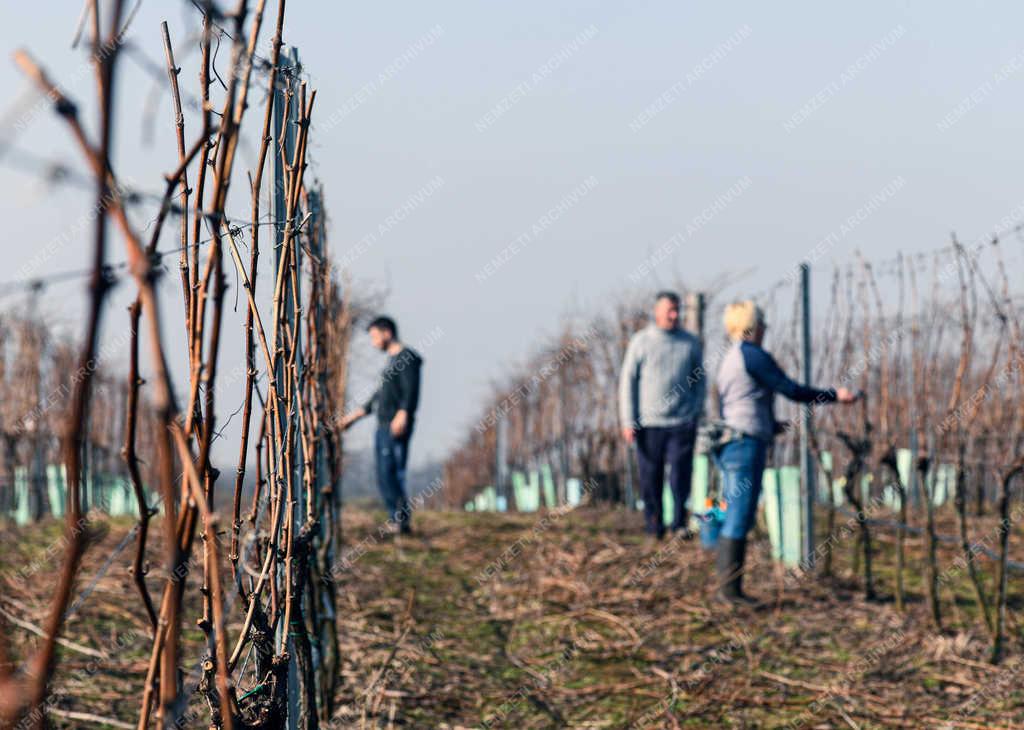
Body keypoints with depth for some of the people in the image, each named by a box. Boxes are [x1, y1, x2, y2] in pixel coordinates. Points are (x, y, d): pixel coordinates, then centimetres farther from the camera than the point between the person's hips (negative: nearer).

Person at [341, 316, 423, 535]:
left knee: (391, 474, -16)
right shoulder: (391, 360, 23)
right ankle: (396, 521, 7)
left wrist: (403, 414, -33)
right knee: (383, 478, 6)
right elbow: (378, 397, 30)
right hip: (383, 427, 10)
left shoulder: (406, 357, -7)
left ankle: (402, 520, -15)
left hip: (397, 428, -10)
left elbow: (411, 390, -19)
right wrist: (354, 416, 32)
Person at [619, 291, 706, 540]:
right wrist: (628, 421, -3)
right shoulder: (641, 341, 2)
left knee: (681, 474, -8)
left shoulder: (690, 343, 8)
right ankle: (654, 526, 13)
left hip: (682, 423, 1)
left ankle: (680, 522, -3)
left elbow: (700, 380, 16)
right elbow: (627, 381, 3)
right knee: (651, 478, 3)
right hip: (649, 423, -1)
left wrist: (696, 412, 4)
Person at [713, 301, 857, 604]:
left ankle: (726, 585, 11)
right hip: (747, 442, -9)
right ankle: (730, 588, -9)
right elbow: (792, 391, -9)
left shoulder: (728, 360, 19)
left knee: (734, 517, 11)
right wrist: (835, 395, 1)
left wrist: (769, 425, 33)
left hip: (730, 442, 9)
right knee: (740, 519, -8)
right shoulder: (753, 356, -10)